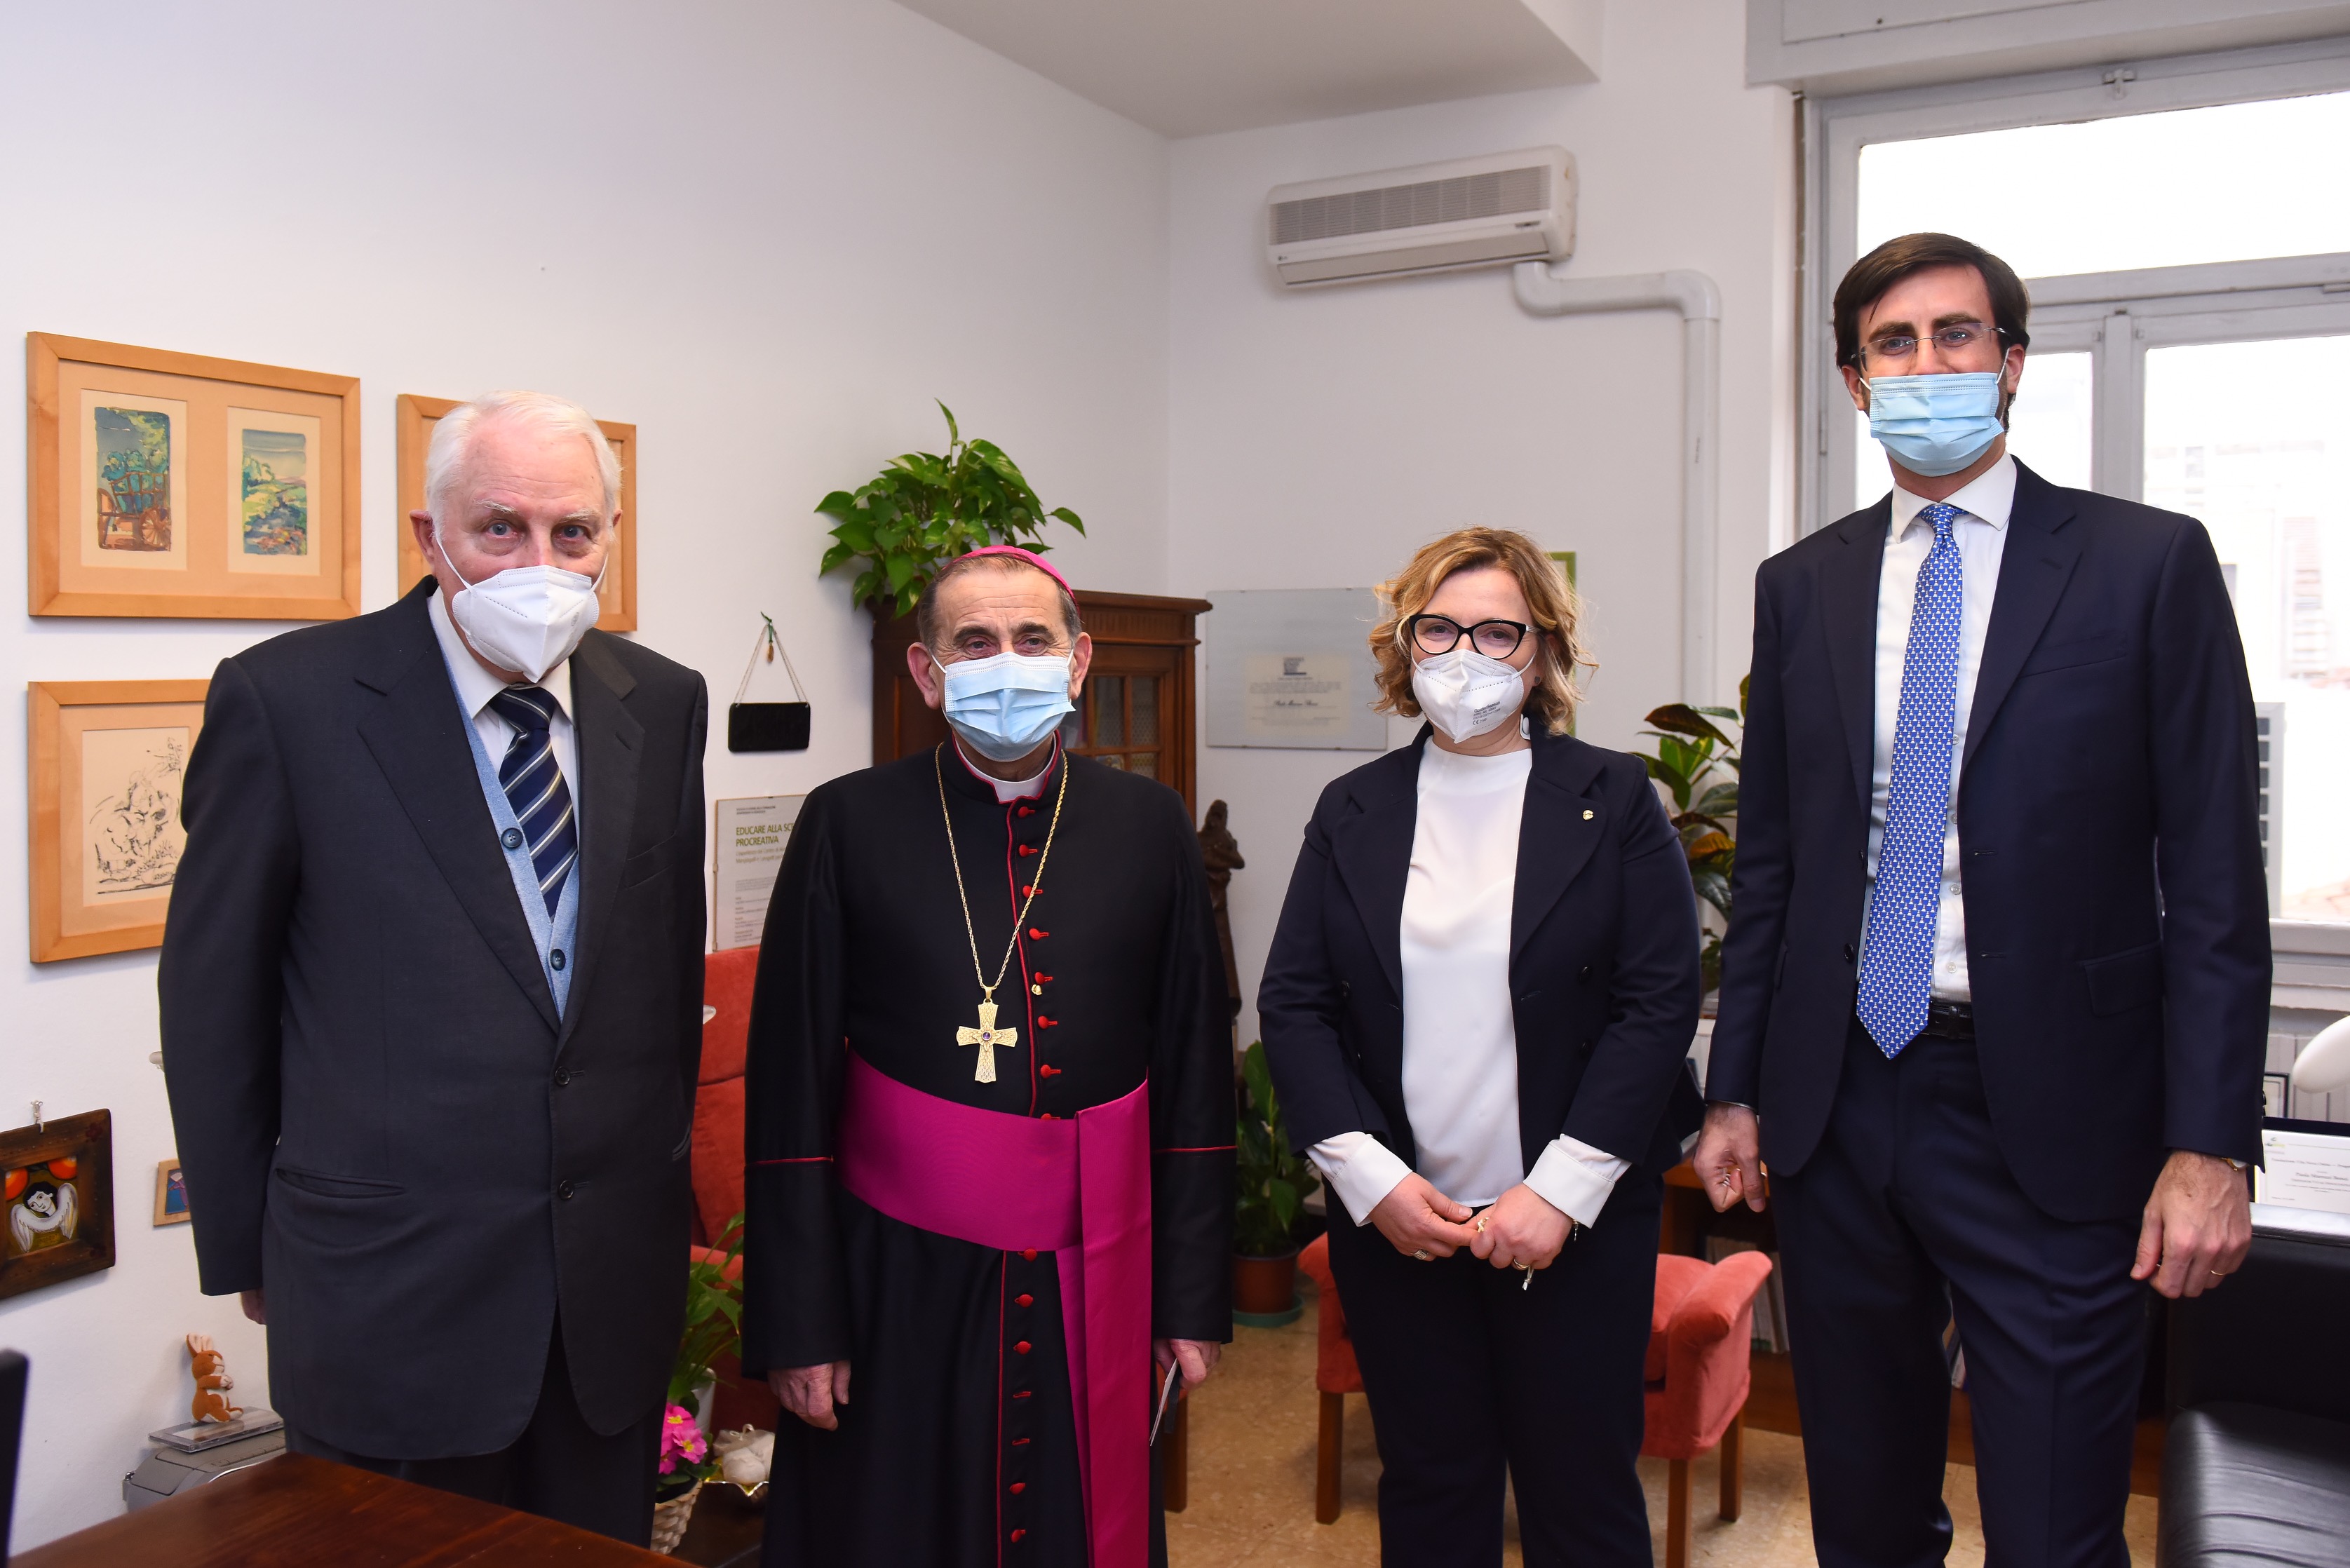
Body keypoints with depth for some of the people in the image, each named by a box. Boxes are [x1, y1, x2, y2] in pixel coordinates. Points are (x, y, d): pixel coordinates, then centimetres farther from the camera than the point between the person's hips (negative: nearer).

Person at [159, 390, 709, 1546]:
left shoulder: (663, 704, 2)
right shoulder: (287, 700, -10)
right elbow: (211, 995, -3)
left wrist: (661, 1178, 13)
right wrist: (244, 1249, 2)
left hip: (618, 1281, 4)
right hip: (390, 1290, -4)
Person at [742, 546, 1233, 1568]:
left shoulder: (1150, 826, 3)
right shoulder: (848, 824, -4)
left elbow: (1196, 1079, 5)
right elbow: (791, 1092, -3)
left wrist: (1194, 1296, 4)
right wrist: (798, 1324, -5)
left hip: (1090, 1291, 2)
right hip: (902, 1281, -1)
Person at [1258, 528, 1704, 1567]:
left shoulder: (1614, 802, -1)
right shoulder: (1353, 812, 6)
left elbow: (1659, 1003, -7)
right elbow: (1292, 1004, 3)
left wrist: (1560, 1191, -13)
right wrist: (1368, 1176, -8)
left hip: (1574, 1225, -2)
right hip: (1392, 1221, 2)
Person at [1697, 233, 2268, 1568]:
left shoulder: (2150, 563, -2)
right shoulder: (1802, 585, 8)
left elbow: (2215, 873, -5)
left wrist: (2211, 1144, -10)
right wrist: (1737, 1090, 8)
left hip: (2048, 1114, -3)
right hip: (1836, 1101, 4)